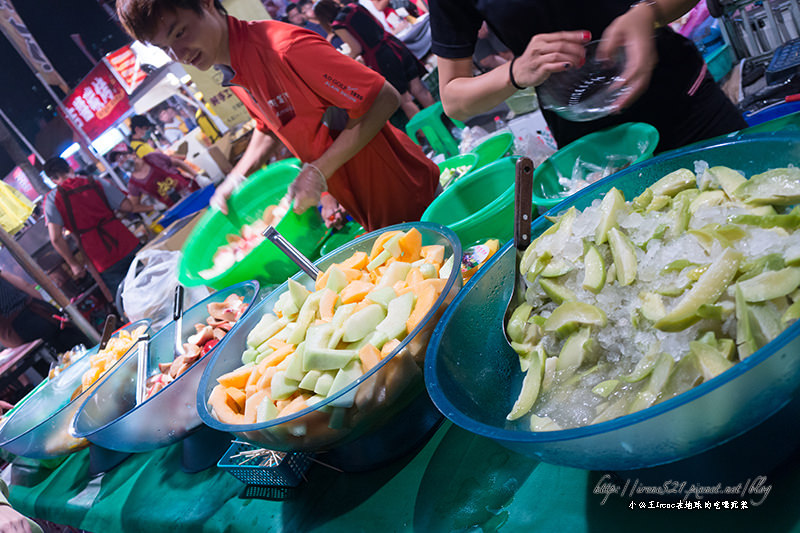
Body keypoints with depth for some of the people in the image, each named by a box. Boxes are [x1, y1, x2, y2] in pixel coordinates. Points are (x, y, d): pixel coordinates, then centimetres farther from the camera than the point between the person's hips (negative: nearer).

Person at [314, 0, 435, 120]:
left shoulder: (337, 25, -6)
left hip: (381, 59, -6)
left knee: (404, 100, 2)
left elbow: (357, 48, -8)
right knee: (418, 89, 10)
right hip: (395, 46, 6)